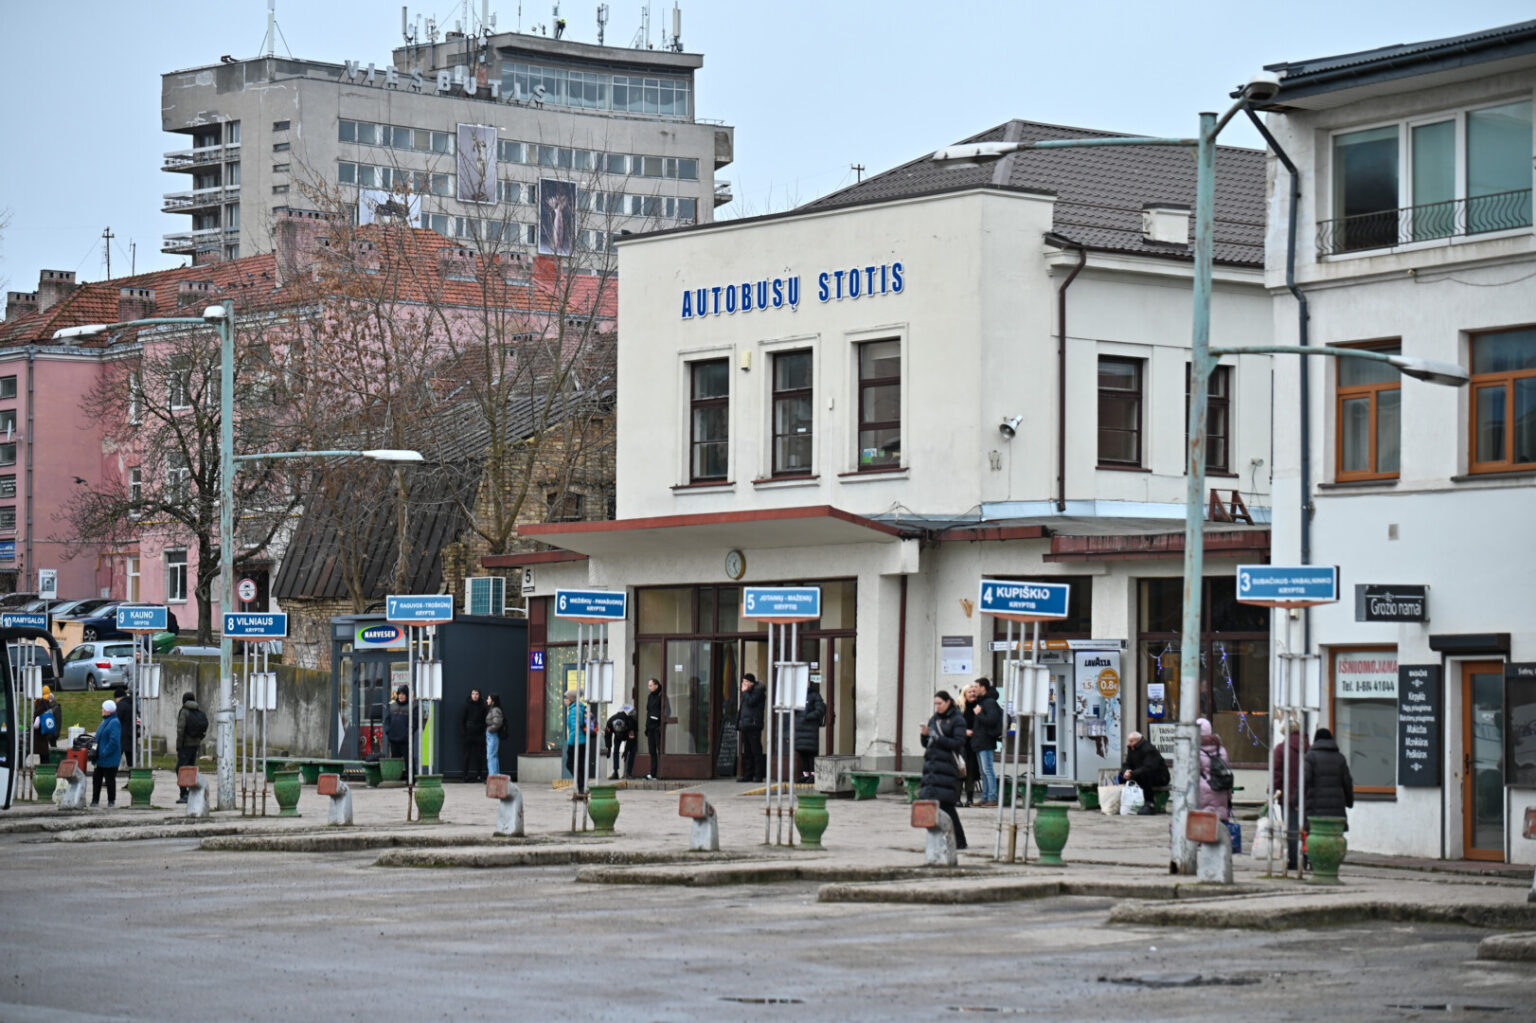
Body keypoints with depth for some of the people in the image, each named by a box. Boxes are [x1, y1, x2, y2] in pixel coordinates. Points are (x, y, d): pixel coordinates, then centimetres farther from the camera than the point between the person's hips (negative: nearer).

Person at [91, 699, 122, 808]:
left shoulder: (114, 723, -17)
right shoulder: (105, 721, 14)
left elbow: (114, 741, -24)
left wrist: (105, 752, -22)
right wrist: (95, 749, 12)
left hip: (110, 759, -9)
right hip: (100, 758, 9)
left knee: (110, 780, 1)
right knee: (96, 778, 10)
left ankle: (111, 801, 11)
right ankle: (95, 800, 15)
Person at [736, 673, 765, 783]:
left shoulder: (758, 691, -3)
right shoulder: (746, 694, 23)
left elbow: (750, 702, -20)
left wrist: (745, 692, -5)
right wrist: (738, 726, 20)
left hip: (753, 726, -9)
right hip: (744, 727, 9)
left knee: (756, 751, -8)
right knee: (747, 752, 8)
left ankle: (759, 775, -8)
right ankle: (748, 775, 9)